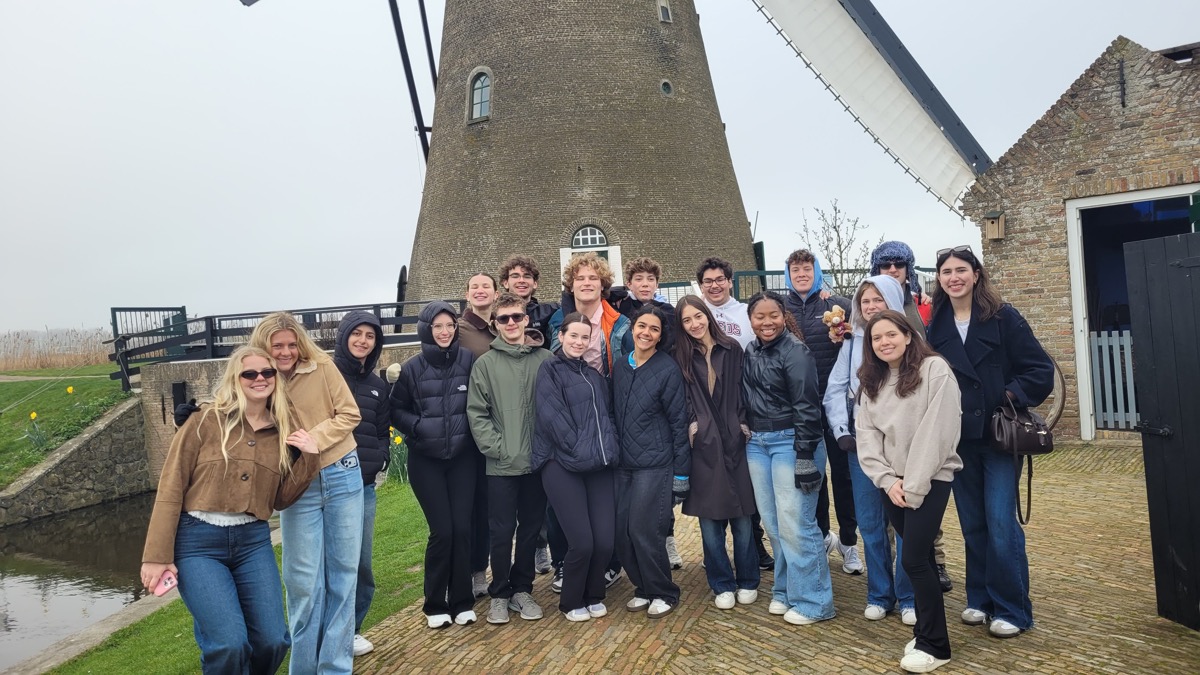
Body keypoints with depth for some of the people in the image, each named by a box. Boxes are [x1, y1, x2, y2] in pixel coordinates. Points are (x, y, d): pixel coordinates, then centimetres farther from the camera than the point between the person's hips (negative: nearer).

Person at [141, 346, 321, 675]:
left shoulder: (283, 431, 7)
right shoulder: (207, 421, -4)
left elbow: (280, 499, 8)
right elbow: (170, 489, -4)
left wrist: (309, 458, -6)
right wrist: (158, 556, -9)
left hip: (253, 540, 4)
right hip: (198, 540, -4)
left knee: (273, 641, 1)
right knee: (230, 644, -16)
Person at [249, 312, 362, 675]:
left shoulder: (322, 366, -6)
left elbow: (350, 414, -6)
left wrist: (313, 440, -18)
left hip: (342, 476, 0)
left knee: (343, 572, 8)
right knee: (303, 579, 4)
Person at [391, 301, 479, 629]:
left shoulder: (469, 360, -3)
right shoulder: (413, 368, -3)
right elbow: (396, 411, 4)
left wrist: (473, 431, -8)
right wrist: (419, 427, -12)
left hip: (463, 456, 1)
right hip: (425, 460, -1)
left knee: (462, 528, 0)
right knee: (442, 530, -3)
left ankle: (462, 601, 18)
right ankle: (435, 605, 16)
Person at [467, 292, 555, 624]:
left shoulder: (546, 359, 1)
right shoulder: (485, 364, 0)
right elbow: (476, 413, -2)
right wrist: (497, 448, -10)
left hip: (538, 461, 1)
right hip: (501, 465, -1)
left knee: (531, 529, 11)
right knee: (501, 532, 5)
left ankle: (522, 589, 27)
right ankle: (500, 594, 22)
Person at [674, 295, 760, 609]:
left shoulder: (732, 349, 4)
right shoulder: (682, 358, 7)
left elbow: (743, 391, 5)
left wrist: (744, 424, -4)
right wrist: (690, 424, -6)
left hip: (734, 441, -1)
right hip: (703, 445, 1)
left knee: (741, 515, 6)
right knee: (709, 519, 4)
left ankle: (747, 582, 23)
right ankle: (722, 585, 19)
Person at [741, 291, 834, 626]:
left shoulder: (795, 351, -12)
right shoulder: (751, 352, 8)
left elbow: (806, 407, -15)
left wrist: (805, 457, -17)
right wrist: (748, 431, 14)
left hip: (791, 442, -7)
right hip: (757, 443, 7)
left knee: (795, 524, -4)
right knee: (772, 523, 11)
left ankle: (813, 601, 10)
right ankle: (786, 590, 26)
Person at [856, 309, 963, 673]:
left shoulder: (935, 370, -10)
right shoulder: (872, 381, 10)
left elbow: (937, 432, -16)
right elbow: (866, 434, 4)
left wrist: (915, 485, -16)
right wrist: (887, 480, -8)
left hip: (930, 479, -5)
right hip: (893, 484, 5)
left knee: (913, 559, -7)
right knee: (921, 556, 11)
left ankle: (935, 644, 9)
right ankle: (926, 632, 25)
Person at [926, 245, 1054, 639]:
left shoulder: (1003, 317, -5)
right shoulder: (936, 325, 4)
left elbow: (1040, 370, -6)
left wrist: (1009, 398, -11)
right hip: (958, 439, 3)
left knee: (1001, 524, -4)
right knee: (972, 524, 11)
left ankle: (1013, 611, 12)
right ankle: (980, 600, 25)